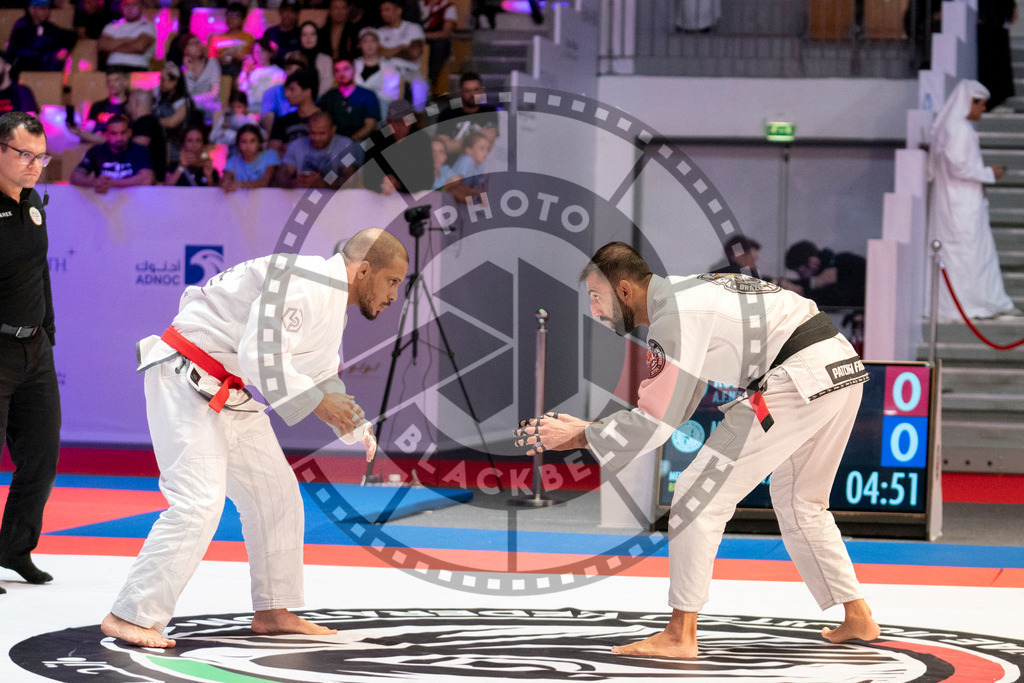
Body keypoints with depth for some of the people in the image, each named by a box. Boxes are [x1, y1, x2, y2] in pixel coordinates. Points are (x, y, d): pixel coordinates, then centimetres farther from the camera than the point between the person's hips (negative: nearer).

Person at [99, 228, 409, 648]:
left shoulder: (334, 303, 12)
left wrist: (357, 428, 9)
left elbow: (321, 375, 23)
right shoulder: (304, 285, -22)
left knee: (276, 494, 13)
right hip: (184, 380, -11)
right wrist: (317, 403, -23)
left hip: (225, 390, 11)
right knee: (199, 502, -19)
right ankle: (130, 617, -15)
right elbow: (259, 355, -30)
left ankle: (273, 612, 23)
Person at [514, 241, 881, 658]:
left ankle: (679, 635, -6)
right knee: (799, 502, 28)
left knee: (700, 495, -6)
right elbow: (670, 408, 22)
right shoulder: (686, 295, 21)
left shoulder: (675, 315, -10)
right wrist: (585, 427, 15)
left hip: (800, 381, -10)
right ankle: (857, 619, 31)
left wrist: (578, 436, -2)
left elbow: (656, 423, -11)